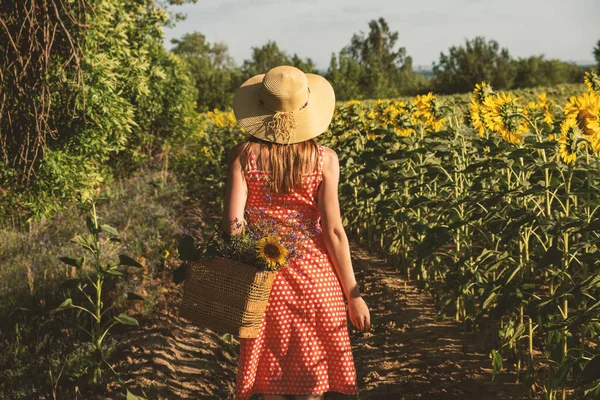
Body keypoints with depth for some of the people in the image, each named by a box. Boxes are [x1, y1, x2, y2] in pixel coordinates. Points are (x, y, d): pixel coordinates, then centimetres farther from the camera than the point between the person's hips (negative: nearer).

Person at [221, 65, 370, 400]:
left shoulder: (245, 155, -6)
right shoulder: (324, 159, -6)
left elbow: (233, 223, -12)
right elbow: (334, 231, -7)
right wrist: (354, 295, 0)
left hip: (265, 280, 1)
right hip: (315, 281, -1)